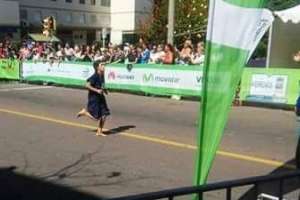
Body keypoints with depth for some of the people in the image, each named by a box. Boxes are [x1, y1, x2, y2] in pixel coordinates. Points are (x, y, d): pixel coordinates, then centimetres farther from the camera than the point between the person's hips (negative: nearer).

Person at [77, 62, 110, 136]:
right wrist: (97, 90, -26)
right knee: (96, 118, -5)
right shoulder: (94, 76, -18)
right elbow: (87, 85, -23)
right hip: (94, 98, -8)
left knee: (104, 115, 3)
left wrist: (104, 90, 8)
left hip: (100, 98, 8)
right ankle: (84, 112, 21)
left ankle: (99, 132, 15)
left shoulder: (102, 75, 7)